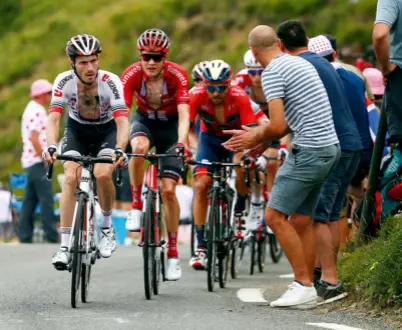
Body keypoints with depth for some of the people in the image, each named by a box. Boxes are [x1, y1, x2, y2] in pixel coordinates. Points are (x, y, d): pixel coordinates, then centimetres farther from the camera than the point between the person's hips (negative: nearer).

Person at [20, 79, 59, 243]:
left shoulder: (31, 110, 19)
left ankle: (25, 236, 7)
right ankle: (51, 235, -15)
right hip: (38, 162, -10)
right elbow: (34, 139, -20)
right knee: (46, 198, -12)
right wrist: (45, 159, -17)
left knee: (30, 199, 8)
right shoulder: (37, 111, -13)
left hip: (30, 161, 10)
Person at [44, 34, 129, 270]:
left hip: (107, 131, -1)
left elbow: (123, 121, -38)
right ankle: (65, 246, -17)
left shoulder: (110, 82, -30)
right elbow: (54, 118, -31)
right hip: (77, 130, 1)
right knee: (71, 178, -20)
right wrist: (51, 147, -49)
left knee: (103, 174, -27)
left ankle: (107, 226, 0)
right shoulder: (64, 81, -25)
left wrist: (119, 150, -56)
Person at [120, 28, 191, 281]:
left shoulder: (177, 75, -27)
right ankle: (137, 207, -20)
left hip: (170, 126, -1)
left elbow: (184, 115, -35)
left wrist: (181, 143, -53)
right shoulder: (132, 75, -25)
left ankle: (173, 253, 2)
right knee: (139, 147, -37)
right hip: (145, 121, 1)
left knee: (168, 189, -10)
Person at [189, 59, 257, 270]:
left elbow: (250, 130, -35)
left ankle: (240, 210, -5)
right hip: (210, 139, 2)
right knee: (201, 185, -15)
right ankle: (201, 246, -8)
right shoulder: (197, 95, -27)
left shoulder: (239, 97, -31)